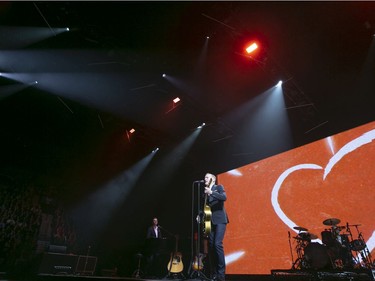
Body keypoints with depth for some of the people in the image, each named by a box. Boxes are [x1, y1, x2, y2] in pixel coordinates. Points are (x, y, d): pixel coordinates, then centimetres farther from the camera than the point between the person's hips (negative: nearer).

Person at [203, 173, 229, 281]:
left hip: (220, 220, -5)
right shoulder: (206, 191, 16)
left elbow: (224, 197, -17)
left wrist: (211, 192, -24)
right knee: (211, 245, 2)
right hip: (211, 221, 6)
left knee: (217, 244, -17)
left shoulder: (219, 187, 2)